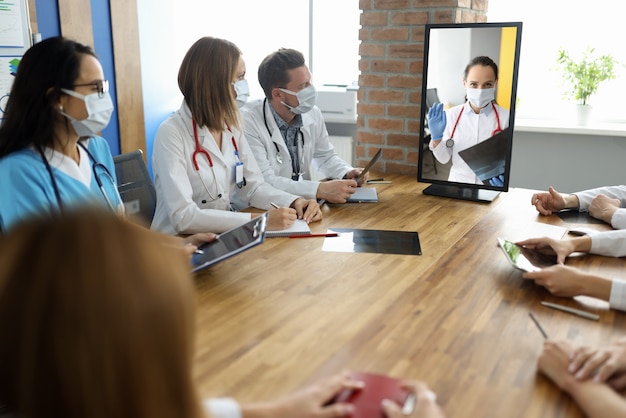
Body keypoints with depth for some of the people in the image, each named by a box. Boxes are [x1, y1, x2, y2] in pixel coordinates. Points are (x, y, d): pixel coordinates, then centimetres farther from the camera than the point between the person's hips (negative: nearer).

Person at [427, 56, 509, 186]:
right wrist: (436, 138, -11)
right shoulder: (451, 115, -1)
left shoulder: (506, 117, -5)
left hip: (491, 185, -1)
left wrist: (504, 177, -19)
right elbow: (444, 159, 5)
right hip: (457, 183, 1)